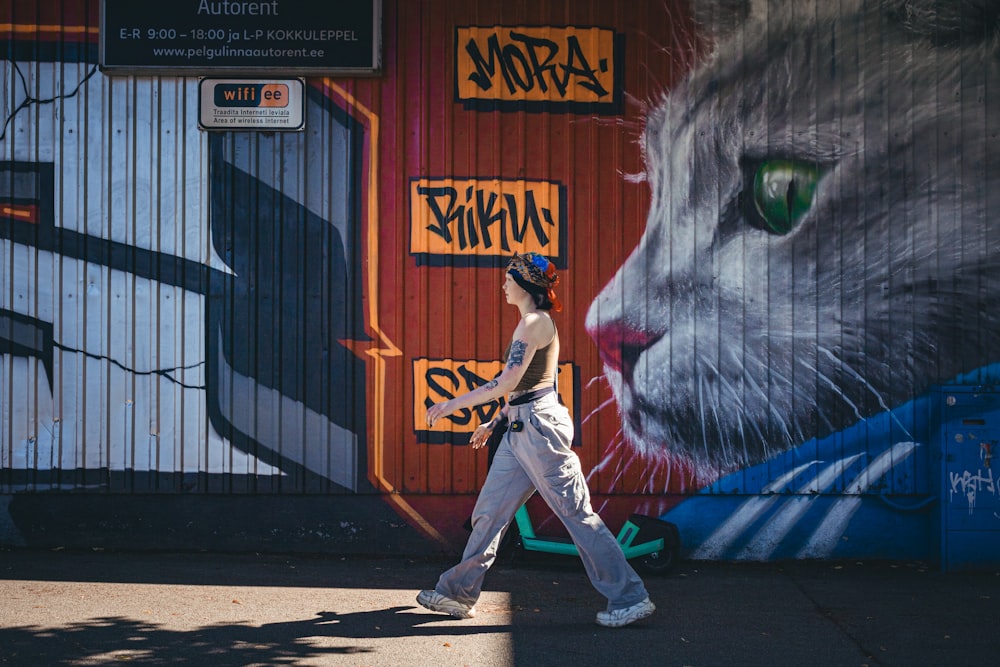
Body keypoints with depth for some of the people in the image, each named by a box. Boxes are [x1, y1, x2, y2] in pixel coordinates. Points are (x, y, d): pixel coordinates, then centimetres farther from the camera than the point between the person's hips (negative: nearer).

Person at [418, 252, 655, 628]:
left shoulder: (533, 322, -13)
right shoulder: (537, 322, 17)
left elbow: (506, 383, -19)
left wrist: (452, 405, -13)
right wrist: (494, 423, 28)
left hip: (539, 427, -10)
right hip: (521, 428, 10)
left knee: (576, 513, -7)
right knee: (489, 511, 12)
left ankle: (630, 598, -3)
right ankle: (458, 593, 20)